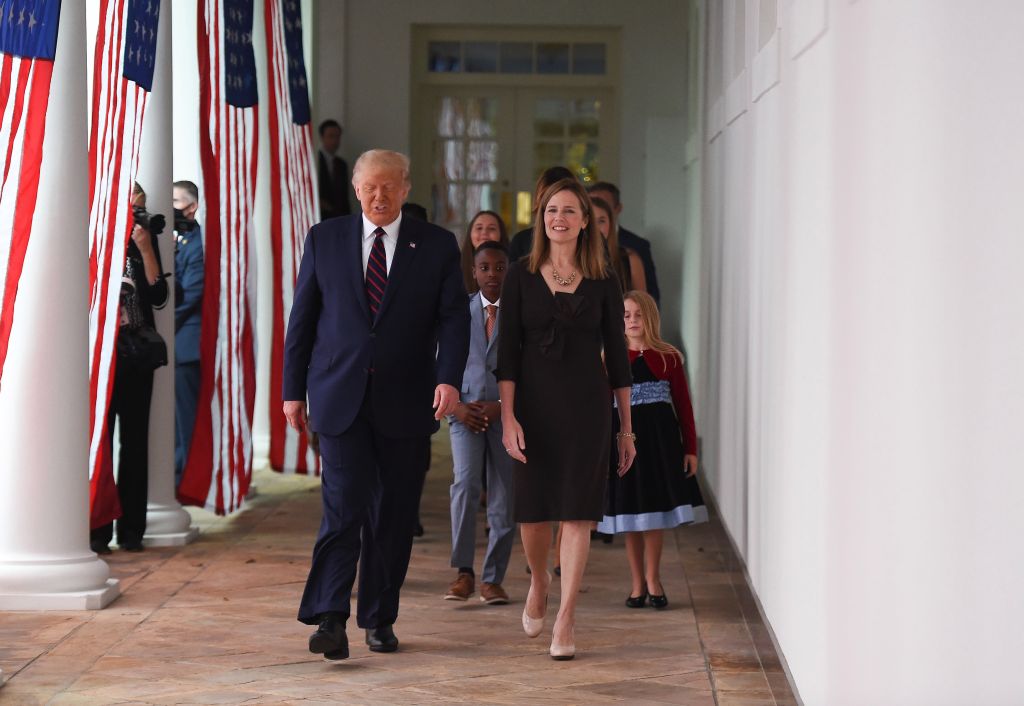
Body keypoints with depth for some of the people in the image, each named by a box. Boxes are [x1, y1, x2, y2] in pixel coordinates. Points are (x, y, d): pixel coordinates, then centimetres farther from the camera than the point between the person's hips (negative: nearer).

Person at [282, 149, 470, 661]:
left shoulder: (437, 245, 5)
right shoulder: (324, 239, 7)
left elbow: (454, 317, -2)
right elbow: (302, 317, 8)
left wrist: (449, 378, -18)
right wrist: (293, 389, 5)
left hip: (405, 403, 1)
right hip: (340, 398, -1)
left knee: (394, 514, 6)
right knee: (344, 505, -12)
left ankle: (380, 618, 18)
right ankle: (329, 618, -11)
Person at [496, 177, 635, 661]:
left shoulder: (602, 283, 3)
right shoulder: (521, 277, 2)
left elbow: (617, 355, 6)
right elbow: (507, 351, -1)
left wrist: (626, 428, 6)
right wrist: (508, 417, -10)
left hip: (586, 404, 0)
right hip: (532, 404, 1)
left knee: (577, 513, -5)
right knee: (532, 511, 7)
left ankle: (565, 621, -3)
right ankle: (538, 582, 37)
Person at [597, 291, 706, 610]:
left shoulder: (668, 357, 1)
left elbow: (683, 405, 2)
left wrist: (690, 449, -2)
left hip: (660, 439, 0)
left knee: (655, 512, 4)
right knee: (630, 514, 6)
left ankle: (652, 579, 17)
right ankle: (638, 583, 17)